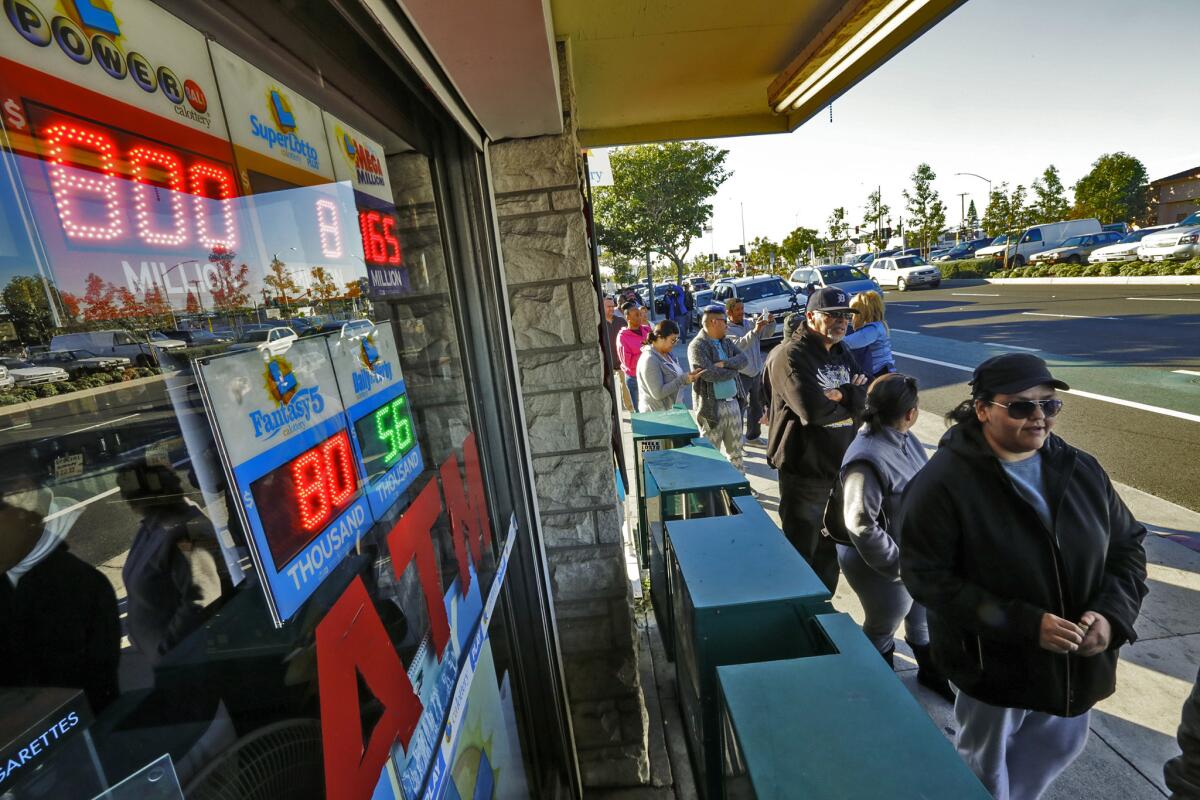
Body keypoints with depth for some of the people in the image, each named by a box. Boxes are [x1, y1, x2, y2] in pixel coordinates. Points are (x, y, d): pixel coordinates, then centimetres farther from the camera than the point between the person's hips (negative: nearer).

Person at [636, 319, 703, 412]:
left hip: (672, 410, 8)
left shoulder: (668, 354, 6)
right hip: (657, 413, -8)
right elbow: (658, 393, -25)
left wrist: (690, 375, -7)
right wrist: (682, 379, -25)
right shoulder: (650, 360, -21)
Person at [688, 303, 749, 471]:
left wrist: (724, 363, -18)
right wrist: (733, 370, -6)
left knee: (736, 451, 17)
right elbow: (709, 374, -22)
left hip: (732, 402, 7)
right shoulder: (697, 346, -12)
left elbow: (743, 359, 0)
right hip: (712, 406, -7)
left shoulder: (727, 341, 12)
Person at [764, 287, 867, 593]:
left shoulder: (841, 352, 10)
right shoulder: (791, 355, -17)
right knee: (801, 554, 9)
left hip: (841, 468, 8)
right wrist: (849, 400, -10)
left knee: (831, 548, 23)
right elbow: (814, 410, -28)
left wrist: (839, 395, -21)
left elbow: (864, 400, -1)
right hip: (805, 473, -8)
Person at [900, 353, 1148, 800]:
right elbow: (926, 578, -24)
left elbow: (1128, 544, 5)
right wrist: (1026, 624, -27)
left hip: (1077, 659, 6)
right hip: (992, 664, -6)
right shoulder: (943, 483, -25)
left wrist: (1113, 613, -11)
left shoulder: (1081, 470, -5)